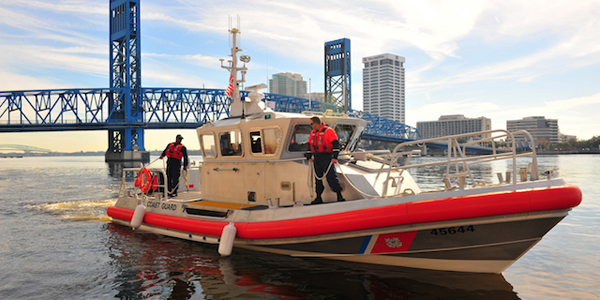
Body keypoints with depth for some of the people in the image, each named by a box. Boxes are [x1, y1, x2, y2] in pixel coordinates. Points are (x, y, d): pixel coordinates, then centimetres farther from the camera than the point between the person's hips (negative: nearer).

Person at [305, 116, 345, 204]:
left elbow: (336, 144, -12)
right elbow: (309, 145, 22)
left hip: (327, 159, -7)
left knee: (331, 177, -11)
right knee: (318, 178, 9)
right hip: (317, 159, 7)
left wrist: (335, 157, -17)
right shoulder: (312, 133, 15)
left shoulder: (328, 131, -7)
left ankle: (339, 196, -6)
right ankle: (318, 198, 17)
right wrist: (309, 157, 14)